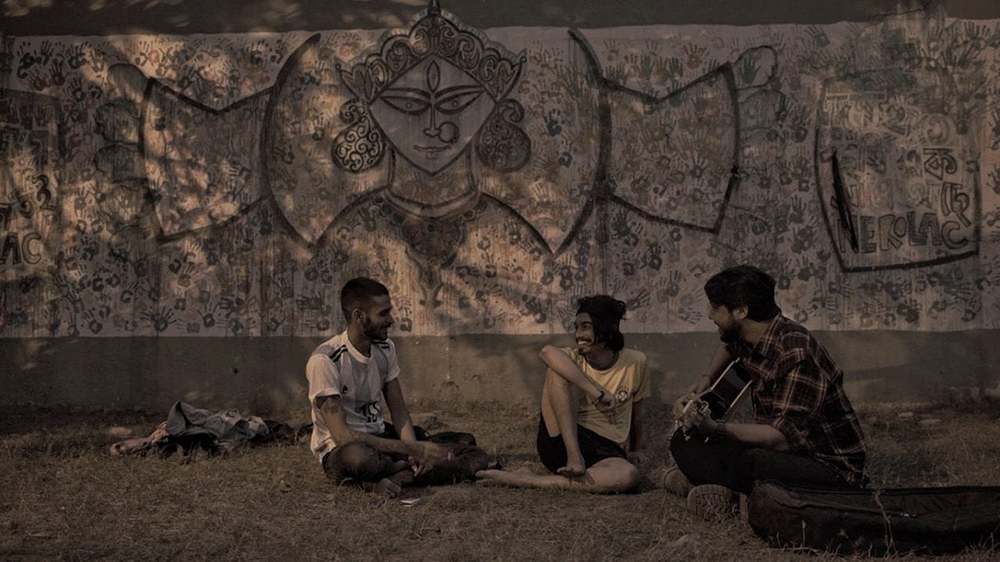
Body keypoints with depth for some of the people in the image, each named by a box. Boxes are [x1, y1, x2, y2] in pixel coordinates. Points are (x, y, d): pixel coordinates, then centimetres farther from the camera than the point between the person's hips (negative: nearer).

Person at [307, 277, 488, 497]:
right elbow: (341, 436, -26)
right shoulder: (324, 360, -21)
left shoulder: (385, 349, 3)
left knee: (467, 443, -7)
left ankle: (397, 477, -24)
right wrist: (412, 450, -27)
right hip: (340, 450, -7)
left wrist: (414, 448, -18)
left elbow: (399, 411, 5)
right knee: (359, 458, -44)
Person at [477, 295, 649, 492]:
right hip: (561, 442, -1)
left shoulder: (634, 363, 5)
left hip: (605, 452, 1)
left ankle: (529, 480, -30)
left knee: (629, 476, -38)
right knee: (558, 371, -20)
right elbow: (548, 352, -25)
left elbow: (636, 411, 19)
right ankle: (573, 458, -29)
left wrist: (636, 450, 29)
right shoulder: (572, 360, 0)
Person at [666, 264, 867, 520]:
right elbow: (728, 347, 31)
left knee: (754, 462, -39)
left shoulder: (796, 353, -26)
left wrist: (717, 428, -30)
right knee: (685, 441, 3)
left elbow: (783, 437, -33)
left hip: (830, 467, -9)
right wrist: (706, 379, 14)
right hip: (783, 450, 9)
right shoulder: (747, 339, 2)